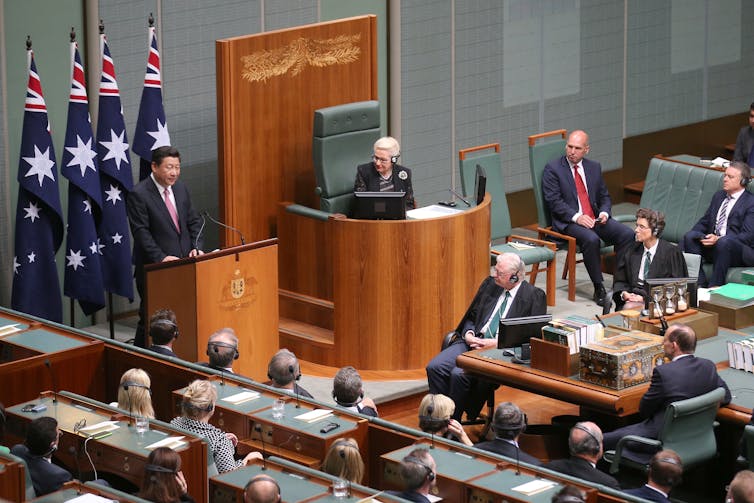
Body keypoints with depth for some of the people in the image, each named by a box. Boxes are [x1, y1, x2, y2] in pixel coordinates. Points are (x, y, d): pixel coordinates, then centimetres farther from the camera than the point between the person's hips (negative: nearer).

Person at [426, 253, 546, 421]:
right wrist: (468, 334, -1)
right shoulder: (490, 284, 16)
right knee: (435, 367, -19)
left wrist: (497, 343, -15)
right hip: (472, 342, 6)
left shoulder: (534, 296, -1)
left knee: (460, 374, -29)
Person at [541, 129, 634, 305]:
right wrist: (577, 217, -21)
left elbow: (604, 197, 20)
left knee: (626, 233, -19)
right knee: (591, 239, -35)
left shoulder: (594, 167, 15)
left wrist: (604, 213, -3)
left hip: (594, 218, 5)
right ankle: (599, 289, -23)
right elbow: (553, 200, -10)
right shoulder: (552, 169, -1)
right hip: (567, 222, -5)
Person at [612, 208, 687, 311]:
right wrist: (623, 293, -4)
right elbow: (620, 281, 20)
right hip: (633, 297, 4)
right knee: (627, 308, -32)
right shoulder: (630, 251, 14)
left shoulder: (671, 252, -1)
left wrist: (645, 297, -12)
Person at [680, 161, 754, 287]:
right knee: (690, 236, -19)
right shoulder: (718, 196, 20)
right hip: (712, 244, 7)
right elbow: (704, 221, 22)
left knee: (724, 242, -38)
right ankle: (700, 284, -25)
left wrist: (719, 239, -25)